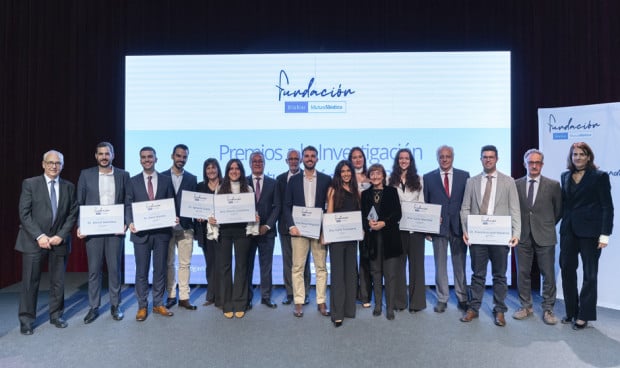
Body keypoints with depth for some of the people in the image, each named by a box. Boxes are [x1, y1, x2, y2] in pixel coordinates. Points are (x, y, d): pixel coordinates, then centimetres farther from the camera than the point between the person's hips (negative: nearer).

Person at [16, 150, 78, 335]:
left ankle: (56, 315, 22)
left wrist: (60, 235, -7)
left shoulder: (69, 187, 7)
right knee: (30, 282, 3)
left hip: (59, 241, 2)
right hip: (33, 241, -2)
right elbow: (24, 214, -5)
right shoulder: (30, 184, 0)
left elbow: (72, 214, 5)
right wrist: (39, 236, -13)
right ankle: (26, 319, 16)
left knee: (58, 282, 8)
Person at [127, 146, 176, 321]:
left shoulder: (166, 180, 6)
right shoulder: (133, 181, 5)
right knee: (141, 271, 7)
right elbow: (129, 205, 3)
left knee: (160, 269, 9)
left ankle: (158, 304, 23)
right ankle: (142, 306, 20)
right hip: (141, 232, 0)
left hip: (161, 231, 1)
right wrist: (131, 222, -13)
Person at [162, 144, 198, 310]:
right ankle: (171, 295, 21)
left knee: (185, 263, 4)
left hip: (185, 227, 0)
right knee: (168, 263, 9)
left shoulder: (192, 178, 7)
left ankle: (184, 297, 12)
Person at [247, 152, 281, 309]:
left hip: (267, 230, 1)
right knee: (247, 265, 6)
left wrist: (267, 225, -8)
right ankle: (247, 297, 16)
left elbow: (277, 206, 2)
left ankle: (266, 297, 16)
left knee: (266, 266, 6)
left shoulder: (273, 183, 7)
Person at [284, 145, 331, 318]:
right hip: (299, 229, 0)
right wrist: (291, 225, -8)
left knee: (321, 267, 6)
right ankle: (299, 303, 13)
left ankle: (321, 302, 17)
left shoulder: (326, 179, 5)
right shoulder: (294, 180, 7)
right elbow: (287, 205, 5)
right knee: (297, 267, 3)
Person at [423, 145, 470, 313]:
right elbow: (425, 204, 4)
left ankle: (462, 299, 22)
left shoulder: (464, 176, 5)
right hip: (438, 227, 0)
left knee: (460, 264, 9)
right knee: (440, 265, 6)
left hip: (459, 226, 0)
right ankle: (442, 299, 18)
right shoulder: (428, 178, 4)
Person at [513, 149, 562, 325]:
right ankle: (526, 306, 23)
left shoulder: (553, 185, -1)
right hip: (523, 236, 2)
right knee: (523, 273, 9)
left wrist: (548, 225, 8)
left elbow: (559, 210, 8)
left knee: (548, 274, 5)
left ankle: (548, 309, 19)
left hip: (544, 237, -1)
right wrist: (517, 228, 5)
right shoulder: (516, 184, 3)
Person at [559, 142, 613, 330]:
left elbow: (607, 207, -7)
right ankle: (571, 311, 21)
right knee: (567, 270, 7)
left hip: (590, 231, -4)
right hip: (568, 230, 5)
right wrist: (562, 226, 4)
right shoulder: (566, 176, 10)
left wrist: (604, 234, -13)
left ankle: (584, 315, 16)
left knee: (589, 274, 6)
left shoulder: (599, 176, -4)